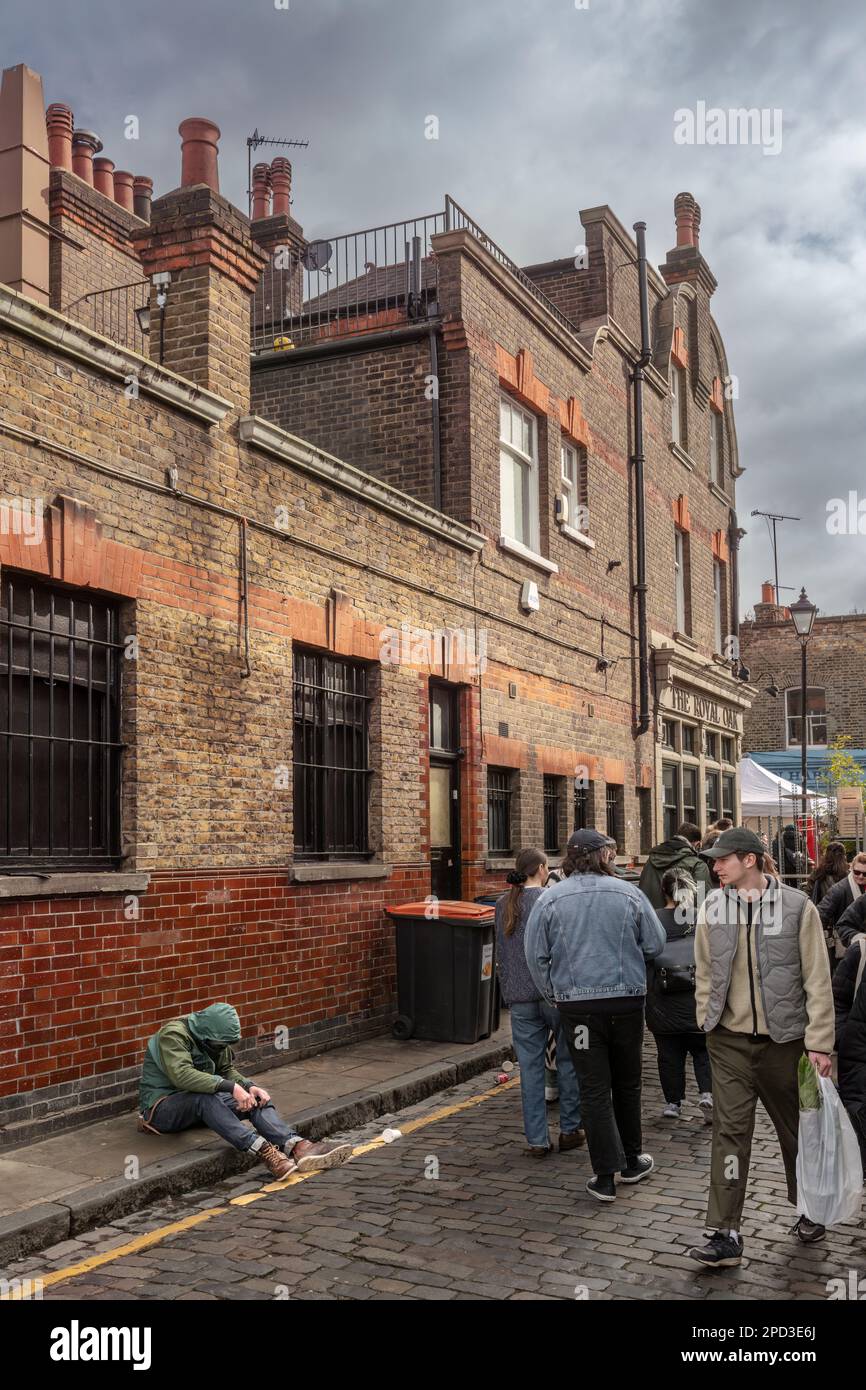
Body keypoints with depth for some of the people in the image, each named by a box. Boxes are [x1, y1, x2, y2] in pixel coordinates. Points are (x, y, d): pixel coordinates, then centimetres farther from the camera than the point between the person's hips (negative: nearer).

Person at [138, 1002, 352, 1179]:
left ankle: (298, 1147, -35)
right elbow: (182, 1075, -35)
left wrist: (249, 1086, -10)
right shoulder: (173, 1035, -21)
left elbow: (227, 1070, 12)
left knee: (255, 1101, -15)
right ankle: (264, 1151, -47)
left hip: (199, 1106, 8)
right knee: (207, 1098, -39)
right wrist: (232, 1087, -39)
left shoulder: (215, 1039, 4)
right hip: (161, 1107, -7)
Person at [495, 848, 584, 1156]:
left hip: (519, 996, 4)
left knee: (530, 1067, 6)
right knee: (568, 1061, 11)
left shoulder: (503, 904, 7)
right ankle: (570, 1130, 17)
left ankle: (537, 1140, 9)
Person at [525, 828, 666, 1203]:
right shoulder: (629, 893, -5)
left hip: (577, 1004, -1)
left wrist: (552, 994, 12)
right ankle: (631, 1161, 31)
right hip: (627, 1000, 1)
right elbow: (655, 944, 2)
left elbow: (536, 955, -1)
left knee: (594, 1089, 4)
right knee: (627, 1083, 17)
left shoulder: (550, 899, -5)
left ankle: (605, 1176, 5)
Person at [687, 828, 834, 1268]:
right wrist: (707, 1021, 7)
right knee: (729, 1132, -2)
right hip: (730, 1040, 2)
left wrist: (819, 1042, -10)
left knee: (796, 1128, 15)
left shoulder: (797, 906, -9)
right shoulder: (713, 907, 1)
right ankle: (726, 1234, 3)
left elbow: (817, 980, -7)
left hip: (784, 1039, -2)